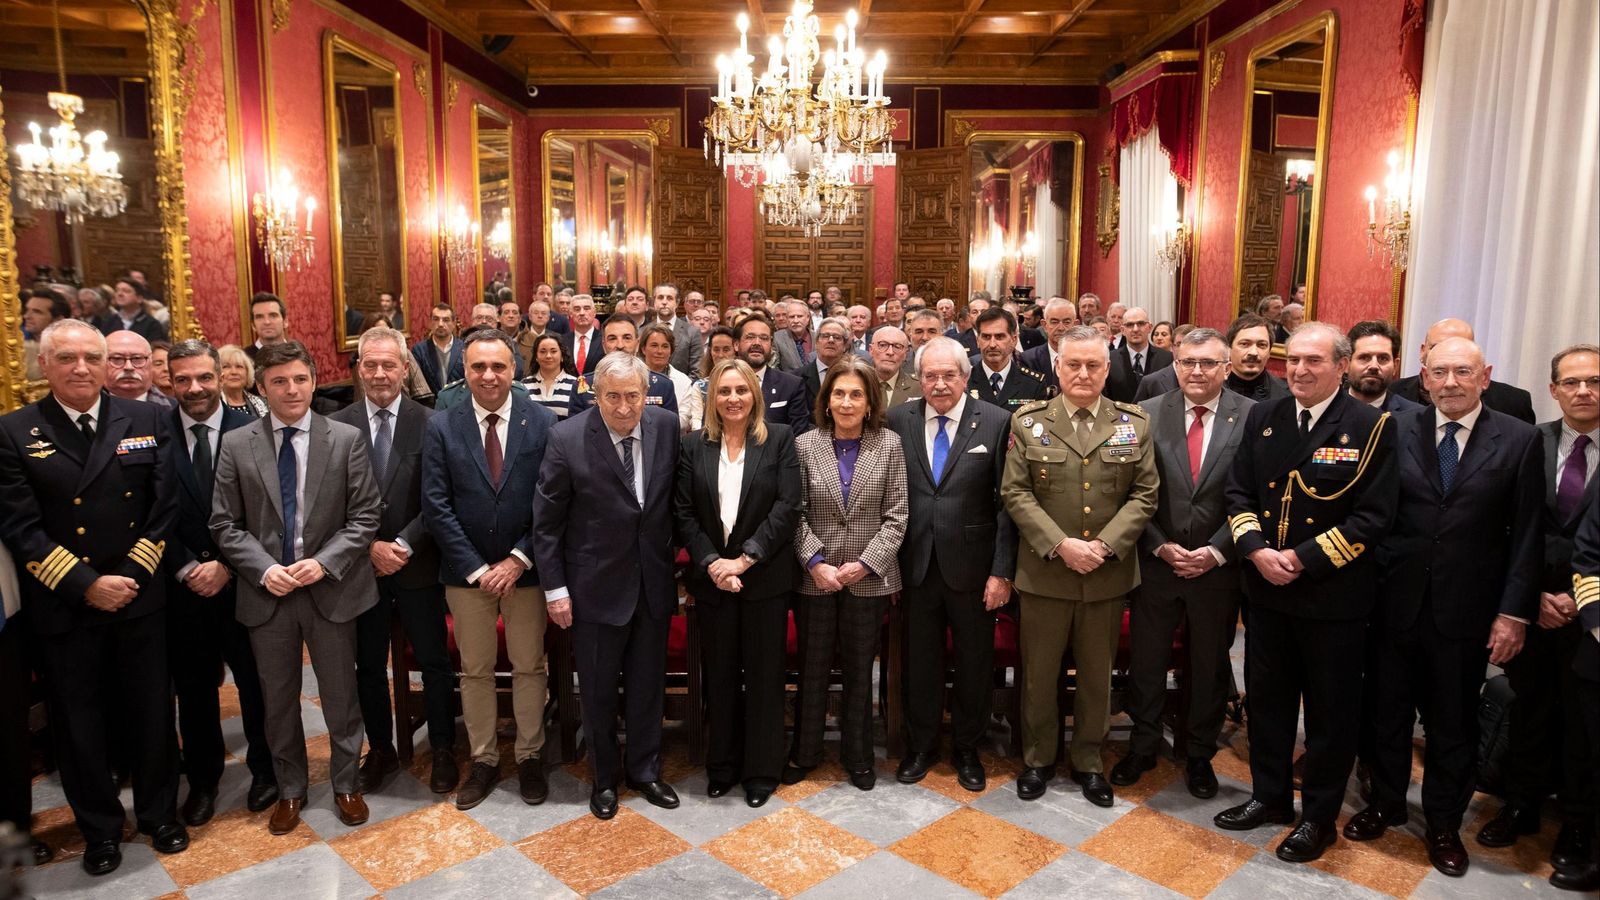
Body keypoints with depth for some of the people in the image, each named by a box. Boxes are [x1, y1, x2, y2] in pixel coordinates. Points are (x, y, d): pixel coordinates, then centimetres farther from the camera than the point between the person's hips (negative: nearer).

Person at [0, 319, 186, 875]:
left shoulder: (147, 421, 1)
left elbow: (164, 507, -1)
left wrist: (130, 577, -9)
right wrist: (86, 585, -14)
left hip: (140, 599, 1)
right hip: (62, 608, 0)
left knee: (151, 714, 12)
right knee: (78, 723, 13)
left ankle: (159, 813, 33)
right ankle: (100, 828, 32)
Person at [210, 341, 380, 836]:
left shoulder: (347, 439, -3)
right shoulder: (236, 445, 0)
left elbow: (365, 515, -4)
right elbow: (225, 524, 1)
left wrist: (324, 562, -16)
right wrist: (264, 569, -13)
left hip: (331, 588, -1)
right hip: (266, 592, 1)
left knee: (341, 696, 11)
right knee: (278, 700, 15)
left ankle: (346, 784, 30)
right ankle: (290, 789, 34)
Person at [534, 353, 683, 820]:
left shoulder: (667, 426, -6)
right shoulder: (567, 439, -15)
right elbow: (546, 521, -8)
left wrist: (674, 558, 4)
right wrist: (554, 587, -8)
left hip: (653, 581, 3)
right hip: (596, 585, -2)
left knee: (648, 684, 17)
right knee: (598, 689, 13)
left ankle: (644, 770, 37)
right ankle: (605, 777, 35)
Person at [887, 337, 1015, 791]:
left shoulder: (995, 422, -6)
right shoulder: (897, 421, 0)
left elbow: (1007, 502, -6)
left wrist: (1003, 570, -9)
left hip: (971, 566, -1)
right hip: (915, 566, 1)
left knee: (974, 664, 13)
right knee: (919, 662, 15)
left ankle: (966, 749, 34)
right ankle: (921, 746, 35)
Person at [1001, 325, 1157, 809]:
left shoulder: (1134, 423, 3)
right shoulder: (1028, 421, -1)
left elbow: (1144, 495, 0)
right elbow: (1015, 493, -5)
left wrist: (1106, 545, -13)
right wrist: (1059, 545, -16)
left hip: (1109, 574, 1)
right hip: (1044, 570, -1)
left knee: (1097, 674, 14)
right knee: (1039, 673, 10)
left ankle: (1089, 760, 32)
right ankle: (1038, 758, 29)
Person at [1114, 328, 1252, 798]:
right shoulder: (1147, 414, -3)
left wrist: (1217, 552, -13)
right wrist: (1161, 547, -11)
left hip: (1219, 567, 0)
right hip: (1156, 563, 1)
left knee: (1211, 666, 15)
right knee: (1145, 662, 12)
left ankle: (1199, 754, 35)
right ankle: (1142, 747, 32)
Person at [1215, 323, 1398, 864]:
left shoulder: (1370, 427, -9)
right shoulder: (1262, 417, 4)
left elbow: (1374, 516, -13)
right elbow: (1238, 493, 5)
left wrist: (1304, 558, -19)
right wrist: (1257, 550, -11)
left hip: (1333, 595, -4)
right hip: (1266, 590, 4)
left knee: (1330, 710, 10)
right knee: (1267, 699, 17)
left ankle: (1320, 816, 28)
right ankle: (1270, 795, 36)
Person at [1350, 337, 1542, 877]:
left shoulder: (1520, 441, -3)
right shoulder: (1397, 431, -1)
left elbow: (1526, 535, -3)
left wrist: (1514, 613, -6)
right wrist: (1366, 585, -6)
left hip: (1466, 609, -1)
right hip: (1396, 601, 1)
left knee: (1454, 721, 13)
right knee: (1389, 710, 15)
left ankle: (1444, 823, 32)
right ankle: (1386, 803, 36)